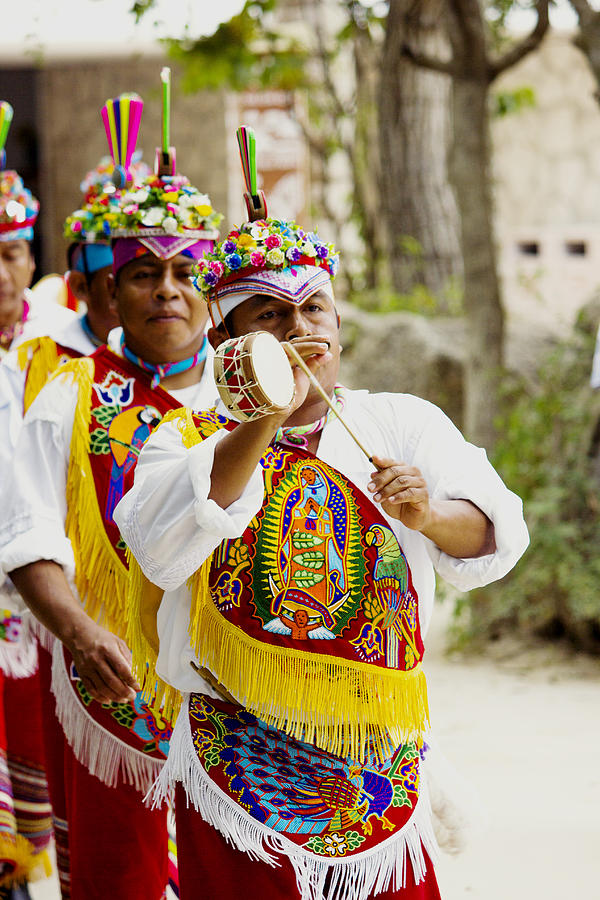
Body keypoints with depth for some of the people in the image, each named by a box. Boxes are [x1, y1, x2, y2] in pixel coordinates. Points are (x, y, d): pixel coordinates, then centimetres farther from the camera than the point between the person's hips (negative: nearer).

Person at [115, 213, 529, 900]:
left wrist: (429, 515, -25)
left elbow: (494, 535, -3)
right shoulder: (190, 441, 1)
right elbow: (161, 548, -20)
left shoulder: (404, 424, 8)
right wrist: (267, 420, -26)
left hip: (384, 760, 2)